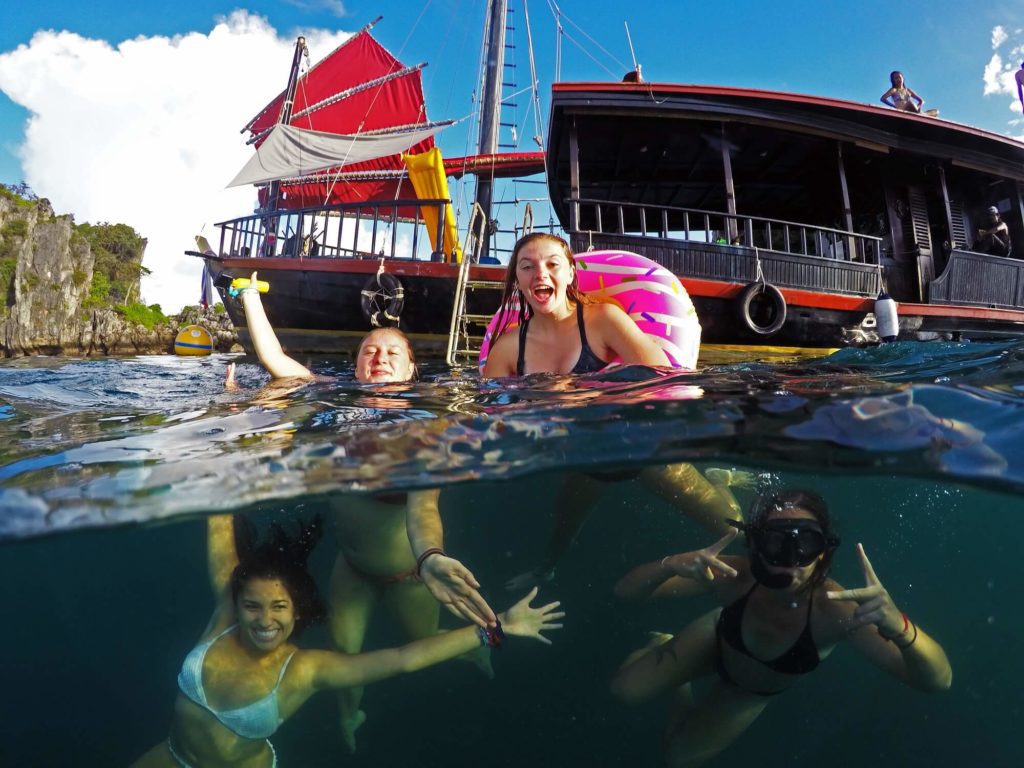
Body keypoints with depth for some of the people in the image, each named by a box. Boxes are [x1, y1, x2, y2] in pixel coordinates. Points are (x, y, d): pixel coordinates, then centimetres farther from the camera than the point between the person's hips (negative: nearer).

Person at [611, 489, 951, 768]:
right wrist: (672, 564, -62)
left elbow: (939, 680, -49)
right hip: (718, 640, 0)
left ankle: (685, 702, 45)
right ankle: (665, 645, 29)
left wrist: (898, 626, -71)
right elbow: (626, 590, -40)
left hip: (756, 692, 0)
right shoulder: (734, 576, -41)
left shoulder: (833, 610, -43)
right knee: (625, 689, -2)